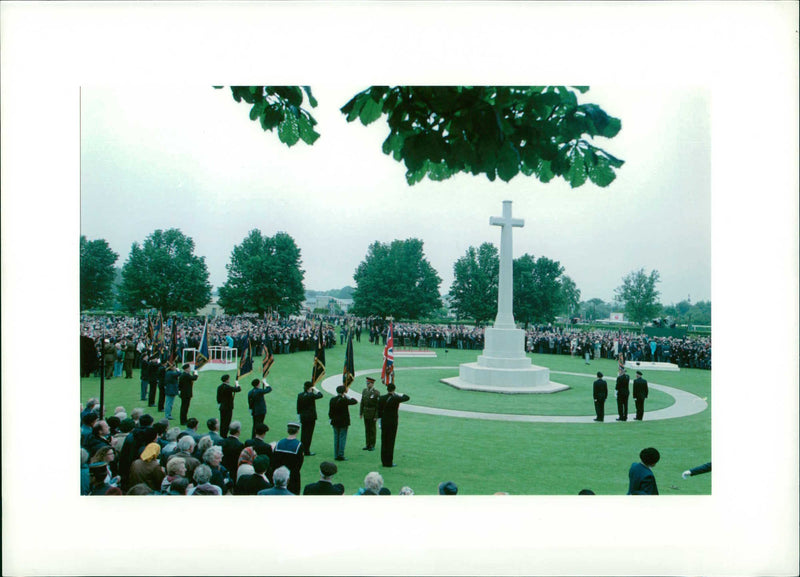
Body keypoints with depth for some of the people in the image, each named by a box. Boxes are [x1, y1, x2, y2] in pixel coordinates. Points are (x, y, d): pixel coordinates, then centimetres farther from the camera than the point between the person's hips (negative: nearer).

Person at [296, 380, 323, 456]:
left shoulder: (299, 395, 0)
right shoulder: (311, 395, -17)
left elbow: (298, 407, 7)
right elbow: (320, 395, -4)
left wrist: (299, 415, 17)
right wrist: (315, 389, 4)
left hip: (303, 417, 5)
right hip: (311, 417, -5)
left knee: (303, 433, 14)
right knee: (309, 433, 2)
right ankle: (307, 451, 5)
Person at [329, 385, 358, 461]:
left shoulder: (332, 400, 0)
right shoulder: (344, 400, -16)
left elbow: (330, 411, 6)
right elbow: (355, 401, -4)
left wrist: (331, 418, 17)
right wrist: (347, 397, 3)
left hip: (335, 423, 5)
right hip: (343, 422, -5)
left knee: (336, 438, 12)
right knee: (342, 438, 1)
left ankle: (336, 456, 15)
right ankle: (340, 455, 0)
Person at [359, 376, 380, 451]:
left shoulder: (376, 392, -14)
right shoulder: (364, 390, 3)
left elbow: (378, 405, -13)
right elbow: (362, 403, 9)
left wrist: (376, 416, -15)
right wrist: (360, 413, 7)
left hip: (373, 414, -5)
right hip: (366, 413, 5)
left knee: (373, 429, 3)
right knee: (367, 429, 11)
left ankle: (372, 445, 13)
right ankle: (368, 444, 20)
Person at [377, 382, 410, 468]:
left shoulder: (381, 398, -2)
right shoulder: (396, 399, -14)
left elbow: (379, 410, 3)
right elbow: (407, 397, 3)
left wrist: (380, 417, 14)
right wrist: (398, 394, 16)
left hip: (384, 423, 4)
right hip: (393, 423, -4)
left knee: (384, 442, 11)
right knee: (390, 442, 1)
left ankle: (384, 461, 18)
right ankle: (389, 462, 5)